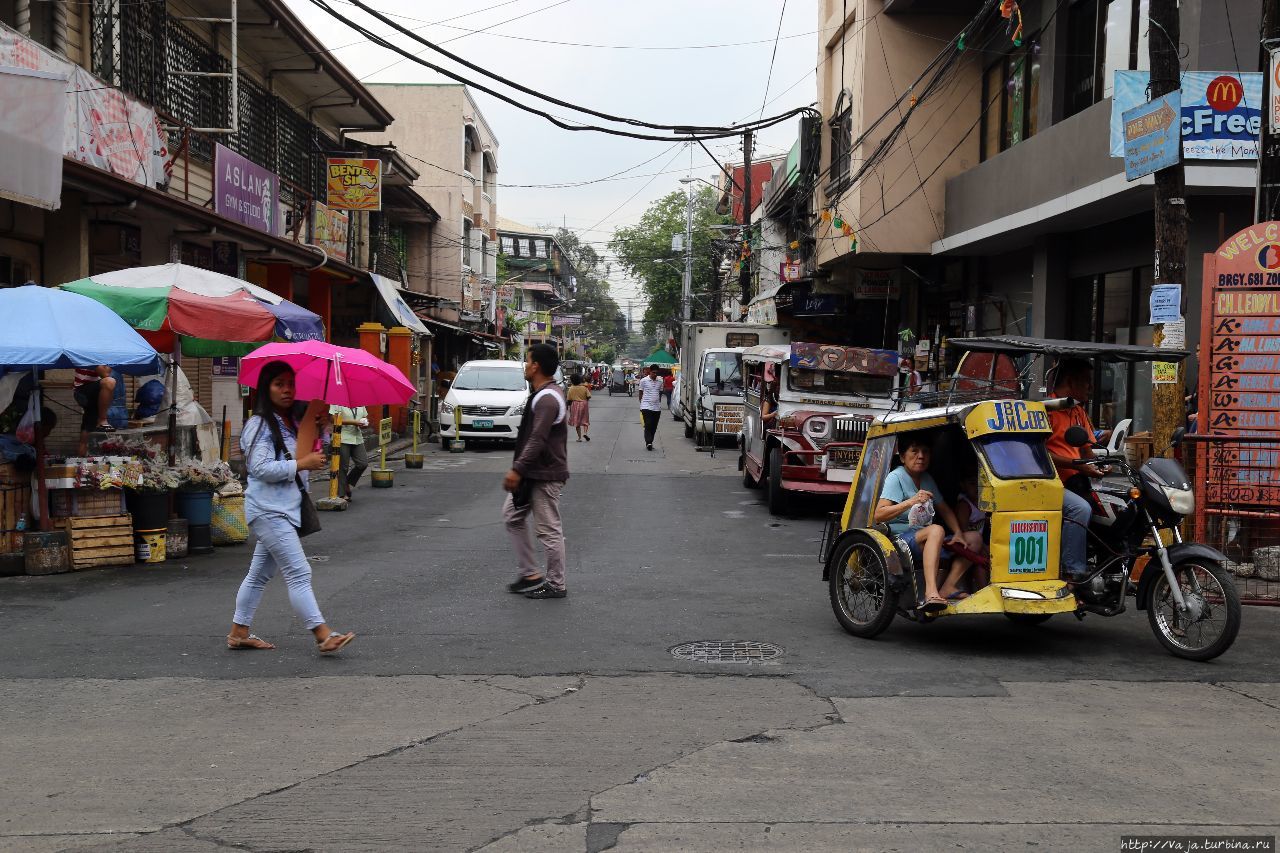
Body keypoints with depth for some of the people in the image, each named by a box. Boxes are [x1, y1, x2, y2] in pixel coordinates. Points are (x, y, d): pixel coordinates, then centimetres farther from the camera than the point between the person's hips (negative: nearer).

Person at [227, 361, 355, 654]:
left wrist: (315, 423, 10)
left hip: (285, 509, 9)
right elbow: (260, 468, -20)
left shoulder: (291, 423, 15)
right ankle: (324, 636, -14)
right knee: (298, 573, -12)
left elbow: (304, 453, 27)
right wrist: (301, 464, -19)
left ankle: (238, 633, 23)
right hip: (268, 509, -9)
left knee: (260, 573, 15)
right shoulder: (259, 425, -11)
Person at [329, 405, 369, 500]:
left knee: (363, 463, -1)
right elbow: (334, 419, -14)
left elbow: (365, 416, 23)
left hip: (357, 438, 6)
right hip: (342, 439, -6)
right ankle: (342, 494, 10)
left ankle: (348, 484, 22)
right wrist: (353, 422, -20)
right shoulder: (337, 403, -8)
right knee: (342, 467, 0)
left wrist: (364, 422, -3)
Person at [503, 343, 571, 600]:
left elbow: (538, 440, -27)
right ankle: (530, 574, 19)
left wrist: (518, 469, -26)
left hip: (545, 476, -11)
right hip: (534, 473, 11)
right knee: (512, 516, 15)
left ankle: (556, 585, 9)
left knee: (548, 530, -2)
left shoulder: (547, 398, -20)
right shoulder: (544, 393, 14)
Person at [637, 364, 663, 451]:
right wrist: (641, 404, 3)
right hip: (646, 407, -4)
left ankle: (649, 443, 17)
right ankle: (648, 443, -20)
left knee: (654, 427, 7)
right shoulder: (644, 381, -2)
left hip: (657, 407, 4)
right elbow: (640, 393, 5)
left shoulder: (660, 381, 8)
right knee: (648, 425, -14)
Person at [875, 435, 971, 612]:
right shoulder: (896, 477, -6)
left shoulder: (927, 479, 17)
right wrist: (912, 501, -28)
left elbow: (944, 509, 22)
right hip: (900, 539, -8)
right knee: (936, 530, -35)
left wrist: (957, 533, 3)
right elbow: (879, 515, -18)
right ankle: (931, 592, -50)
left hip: (925, 540, 8)